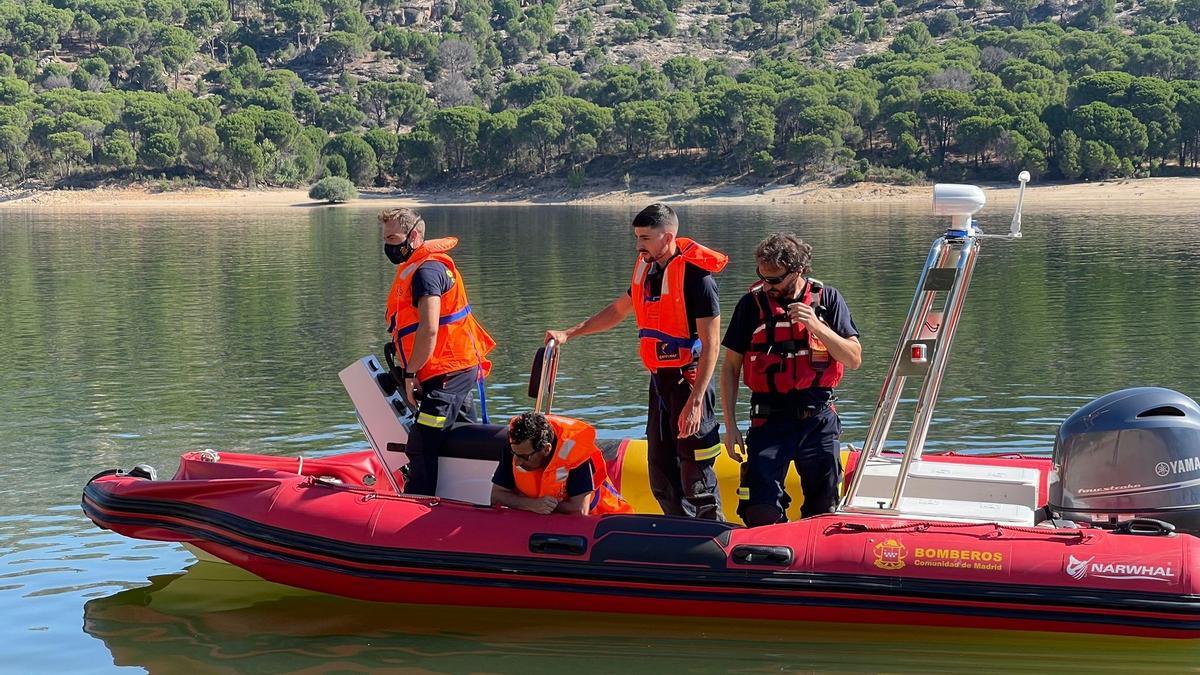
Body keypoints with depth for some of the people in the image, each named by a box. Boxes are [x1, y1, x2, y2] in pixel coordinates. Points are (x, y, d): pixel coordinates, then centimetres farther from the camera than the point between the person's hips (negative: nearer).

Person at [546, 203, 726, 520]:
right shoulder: (647, 268, 9)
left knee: (695, 476, -6)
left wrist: (695, 402, -23)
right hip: (660, 380, 9)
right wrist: (569, 334, 23)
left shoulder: (696, 276, -16)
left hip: (690, 381, -9)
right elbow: (619, 310, 27)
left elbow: (710, 345, -18)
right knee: (661, 474, 13)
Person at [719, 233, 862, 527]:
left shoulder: (828, 299, 2)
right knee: (760, 513, -13)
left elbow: (854, 359, -3)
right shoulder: (752, 304, 0)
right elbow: (731, 367, 6)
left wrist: (817, 326, -17)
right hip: (769, 420, -1)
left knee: (824, 512, 7)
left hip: (819, 419, 1)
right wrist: (730, 425, 0)